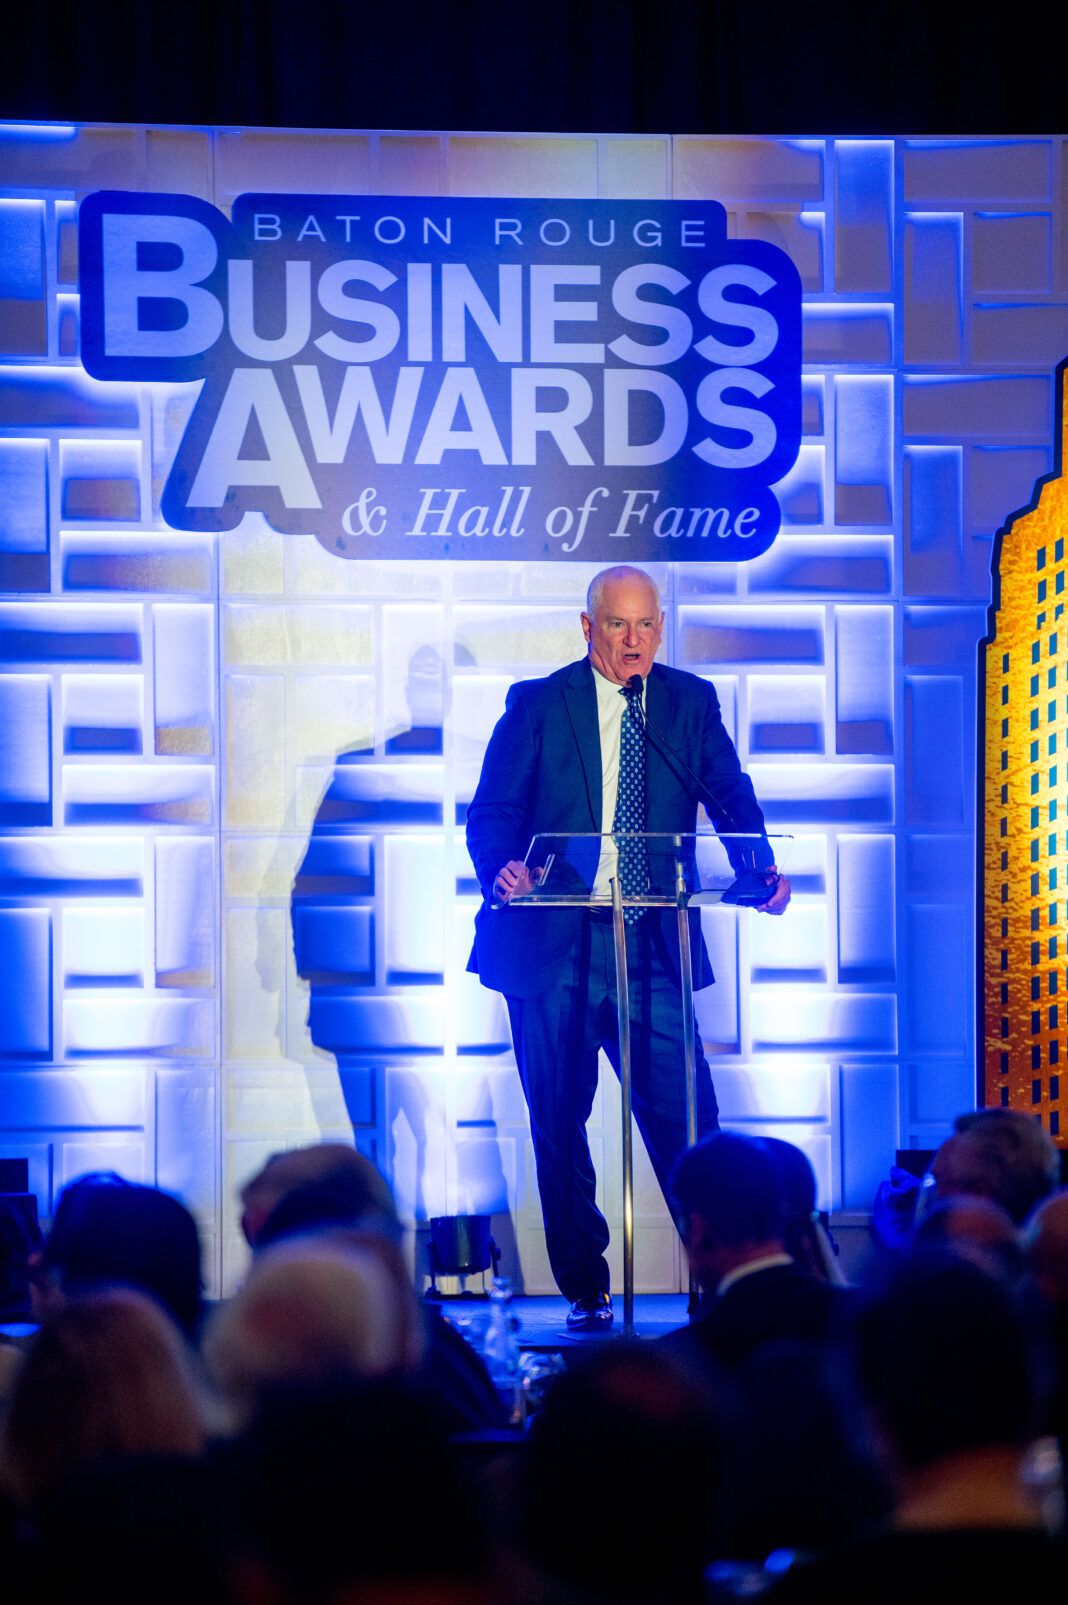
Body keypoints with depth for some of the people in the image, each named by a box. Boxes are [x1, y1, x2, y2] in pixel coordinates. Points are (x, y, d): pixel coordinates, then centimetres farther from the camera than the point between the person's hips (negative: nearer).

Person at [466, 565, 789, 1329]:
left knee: (686, 1117, -6)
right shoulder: (538, 705, 2)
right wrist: (502, 869, -23)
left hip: (653, 945, 1)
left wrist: (763, 871, -15)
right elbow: (491, 813, -1)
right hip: (552, 949, -1)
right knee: (559, 1124, 4)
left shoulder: (691, 702, 9)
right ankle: (585, 1292, 16)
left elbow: (730, 796, 4)